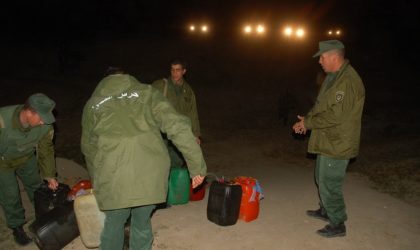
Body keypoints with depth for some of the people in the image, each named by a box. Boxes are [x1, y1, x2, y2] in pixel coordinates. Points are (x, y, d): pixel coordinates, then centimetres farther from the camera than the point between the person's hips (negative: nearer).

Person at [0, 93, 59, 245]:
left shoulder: (45, 125, -29)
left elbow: (46, 149, -13)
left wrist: (49, 175, -10)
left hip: (26, 158, 4)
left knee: (36, 186, 18)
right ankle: (17, 227, 31)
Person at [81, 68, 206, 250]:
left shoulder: (93, 103, 16)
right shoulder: (147, 93, 11)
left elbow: (89, 148, 25)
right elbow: (178, 127, -1)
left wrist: (97, 181, 39)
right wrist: (197, 166, 2)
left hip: (114, 178, 0)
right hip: (151, 175, 0)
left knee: (114, 224, 22)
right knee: (142, 224, 21)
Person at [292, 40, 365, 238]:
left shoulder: (348, 81, -23)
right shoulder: (333, 76, 10)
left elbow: (335, 115, -27)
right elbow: (320, 106, 17)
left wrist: (308, 122, -15)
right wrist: (306, 121, 2)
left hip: (337, 145, -10)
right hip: (327, 141, 10)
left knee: (329, 184, -1)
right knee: (321, 179, 23)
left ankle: (337, 225, 15)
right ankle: (326, 211, 42)